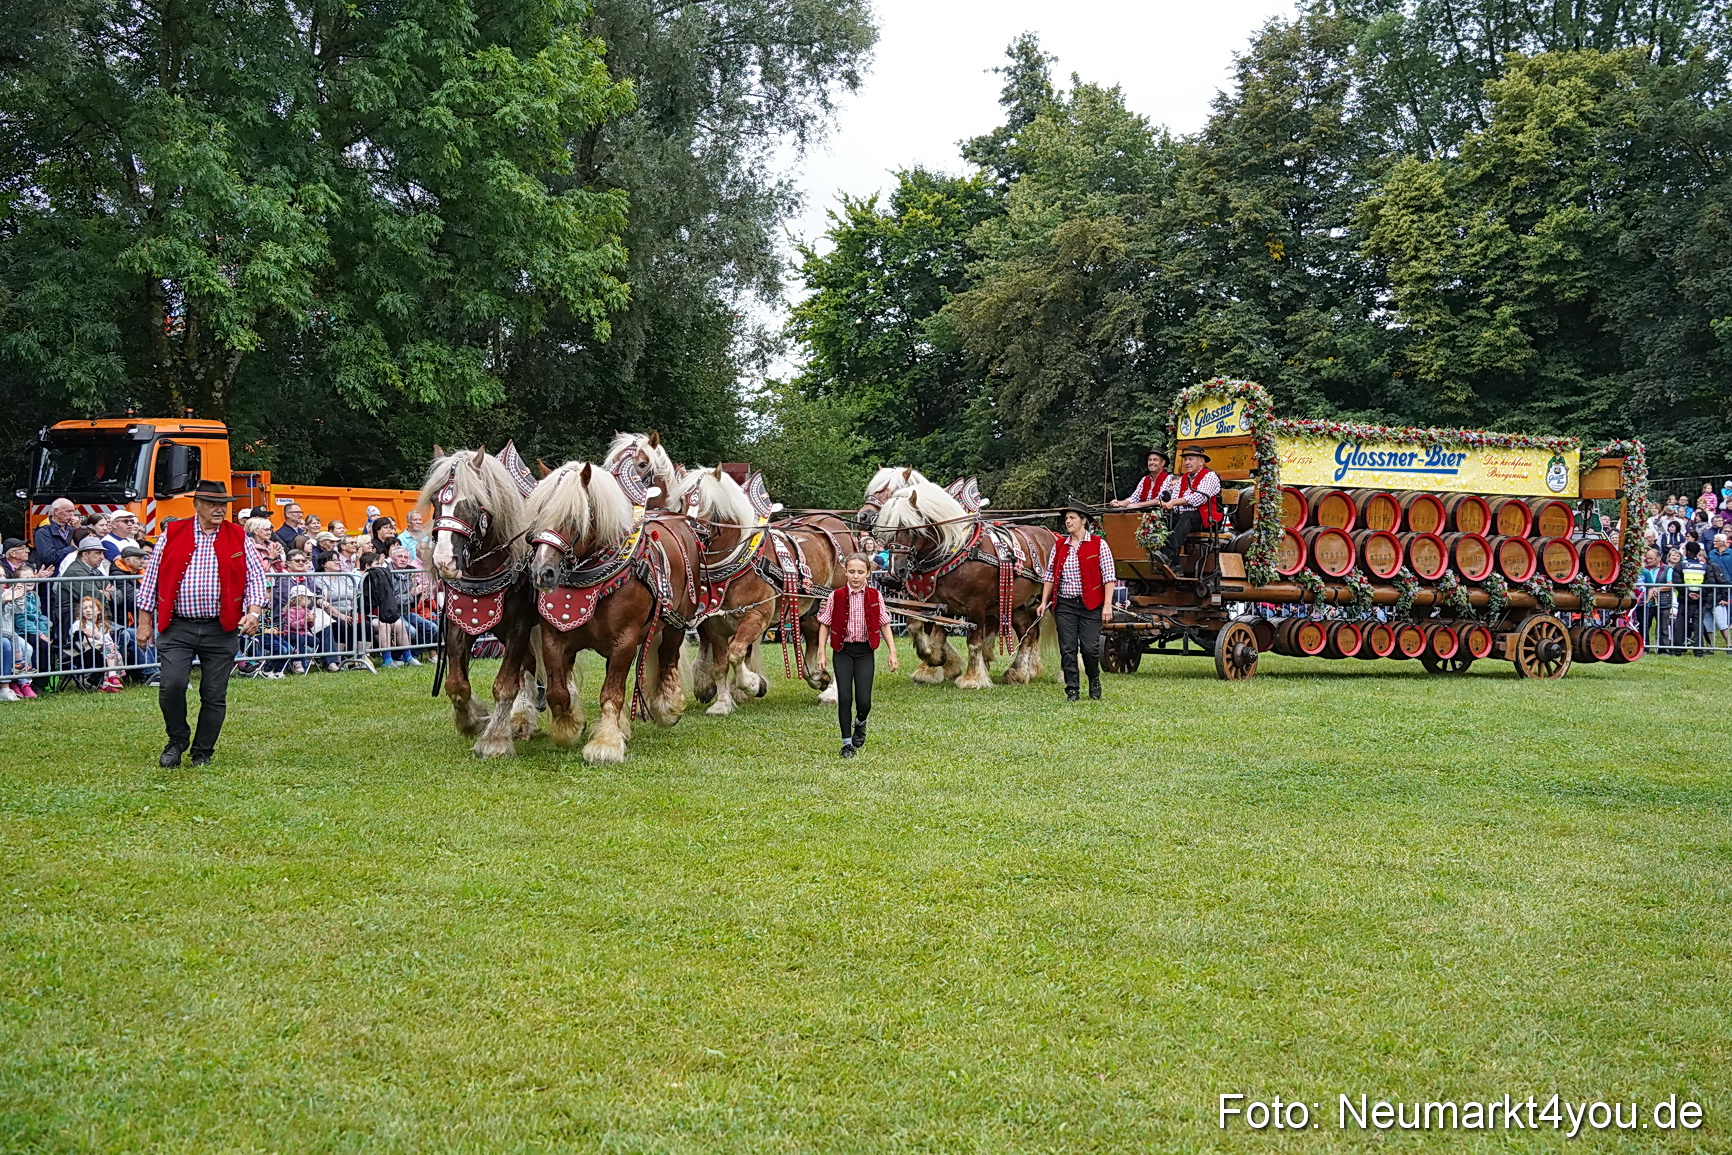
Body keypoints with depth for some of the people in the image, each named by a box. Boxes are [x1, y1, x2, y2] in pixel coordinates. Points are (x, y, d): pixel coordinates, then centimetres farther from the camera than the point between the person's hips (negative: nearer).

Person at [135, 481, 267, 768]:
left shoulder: (237, 537, 6)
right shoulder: (172, 535, 4)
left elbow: (256, 576, 7)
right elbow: (151, 577, 8)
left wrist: (253, 611, -10)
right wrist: (145, 621, 6)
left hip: (221, 629, 1)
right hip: (177, 628, -1)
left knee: (214, 695, 4)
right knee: (171, 685, -14)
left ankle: (203, 753, 19)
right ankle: (177, 740, 11)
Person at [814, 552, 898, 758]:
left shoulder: (875, 596, 0)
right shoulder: (836, 596, -3)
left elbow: (884, 625, 5)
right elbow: (825, 625, 3)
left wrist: (892, 652, 2)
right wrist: (822, 653, -2)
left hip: (865, 651, 0)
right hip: (843, 650, 0)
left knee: (864, 700, -6)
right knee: (844, 698, -4)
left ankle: (860, 723, 29)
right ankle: (847, 743, 10)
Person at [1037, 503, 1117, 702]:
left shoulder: (1099, 544, -2)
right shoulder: (1059, 545, 9)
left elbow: (1109, 577, -4)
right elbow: (1050, 576, 13)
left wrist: (1107, 604, -12)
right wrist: (1044, 602, 6)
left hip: (1090, 605, -3)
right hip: (1065, 604, 3)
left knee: (1090, 647, -5)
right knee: (1067, 649, 1)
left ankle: (1094, 681, 22)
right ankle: (1072, 690, 9)